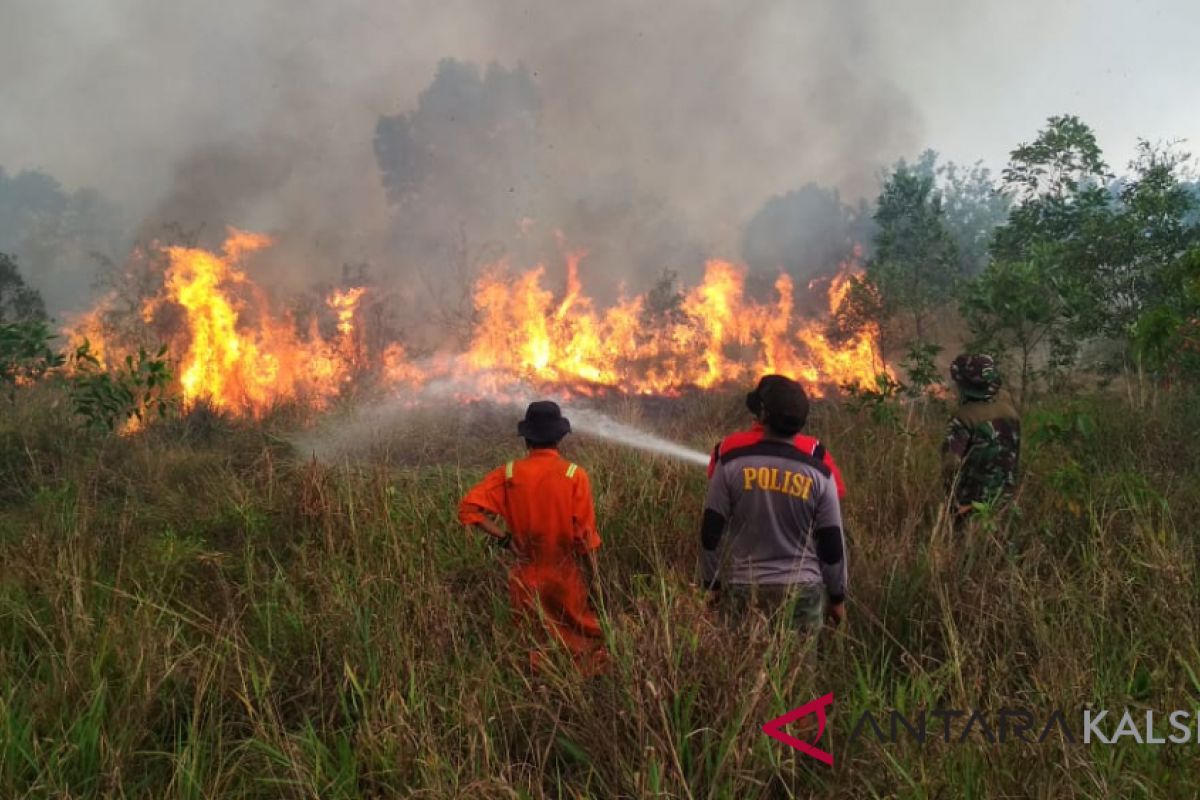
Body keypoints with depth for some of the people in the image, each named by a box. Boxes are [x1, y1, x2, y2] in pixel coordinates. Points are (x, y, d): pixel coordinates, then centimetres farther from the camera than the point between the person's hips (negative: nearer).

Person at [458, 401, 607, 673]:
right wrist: (592, 575, 0)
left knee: (540, 649, 18)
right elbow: (584, 535, -12)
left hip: (528, 579, 2)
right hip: (566, 578, -2)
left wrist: (505, 537, -6)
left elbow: (469, 508, -13)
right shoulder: (574, 475, -14)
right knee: (587, 642, 16)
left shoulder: (509, 474, -7)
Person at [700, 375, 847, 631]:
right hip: (802, 590, 0)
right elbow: (832, 545, 0)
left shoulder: (732, 462, -7)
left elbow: (711, 532, -3)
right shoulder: (819, 473, -6)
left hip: (743, 589, 0)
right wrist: (837, 598, 12)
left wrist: (713, 584, 10)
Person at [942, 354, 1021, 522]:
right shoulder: (1008, 408, -1)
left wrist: (954, 502, -17)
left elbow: (951, 463, -28)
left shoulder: (964, 417, -21)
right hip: (1005, 498, 6)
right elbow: (1015, 454, 11)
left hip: (975, 501, -6)